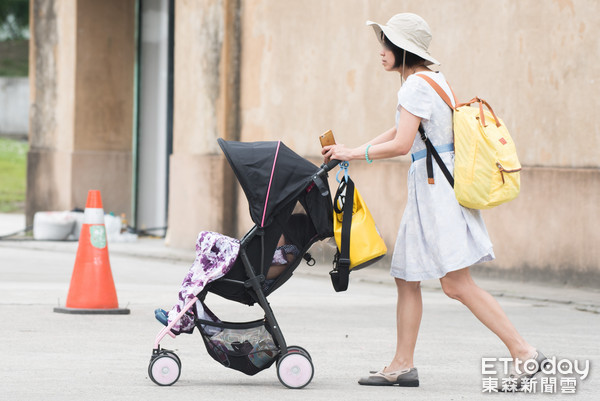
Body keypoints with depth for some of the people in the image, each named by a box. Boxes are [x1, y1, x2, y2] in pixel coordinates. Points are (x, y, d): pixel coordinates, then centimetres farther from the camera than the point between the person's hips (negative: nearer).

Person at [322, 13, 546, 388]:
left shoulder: (416, 84, -13)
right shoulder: (434, 78, 17)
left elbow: (401, 145, -20)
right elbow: (400, 132, 25)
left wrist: (354, 154, -9)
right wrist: (350, 152, 19)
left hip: (437, 186, -10)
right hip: (429, 190, 10)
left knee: (457, 283, -14)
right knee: (407, 279, 11)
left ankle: (524, 352, -15)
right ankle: (403, 366, 15)